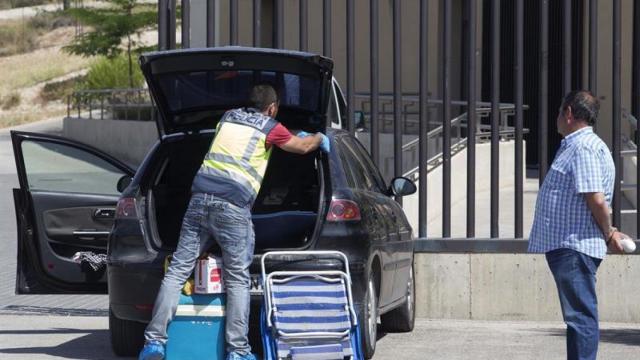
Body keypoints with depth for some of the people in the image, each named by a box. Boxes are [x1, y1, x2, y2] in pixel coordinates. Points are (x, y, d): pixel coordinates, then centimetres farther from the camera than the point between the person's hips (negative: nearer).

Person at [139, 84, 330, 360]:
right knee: (238, 279, 3)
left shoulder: (228, 118, 24)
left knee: (177, 271, 3)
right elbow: (302, 147, 24)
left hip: (200, 198, 4)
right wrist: (318, 138, 49)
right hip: (233, 206, -4)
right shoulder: (270, 128, 9)